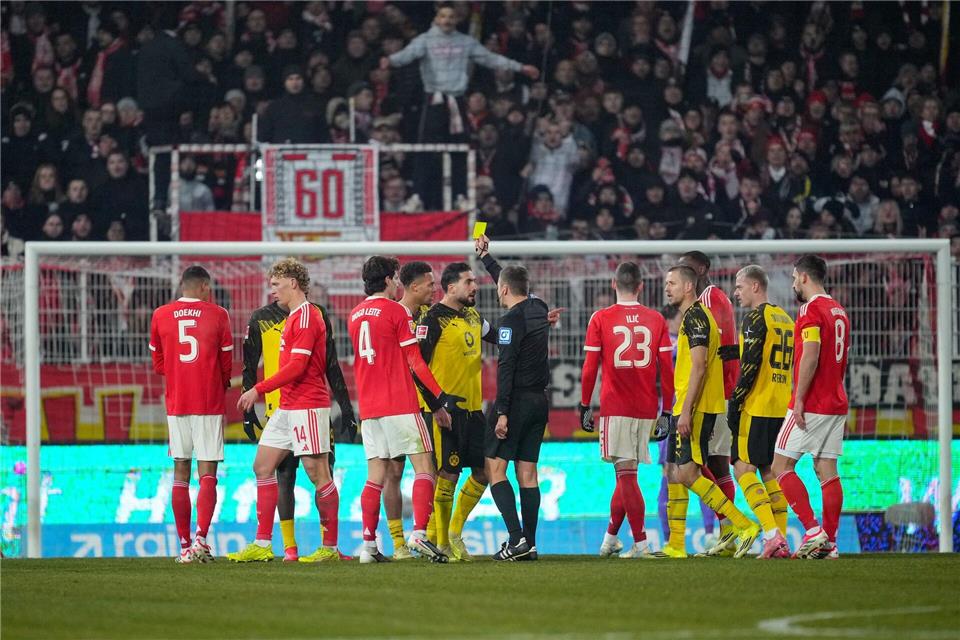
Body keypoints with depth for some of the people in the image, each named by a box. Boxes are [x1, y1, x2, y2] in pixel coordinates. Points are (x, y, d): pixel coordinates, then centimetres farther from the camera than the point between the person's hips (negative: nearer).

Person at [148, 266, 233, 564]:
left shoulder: (160, 316, 4)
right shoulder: (217, 315, -2)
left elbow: (158, 363, 13)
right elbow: (226, 365, 4)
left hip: (176, 404, 2)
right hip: (210, 404, -2)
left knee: (180, 474, 7)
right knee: (207, 474, -2)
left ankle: (185, 546, 6)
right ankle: (201, 538, -18)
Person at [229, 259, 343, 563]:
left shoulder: (306, 316, -13)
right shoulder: (294, 316, 17)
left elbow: (297, 366, -20)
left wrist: (259, 389, -17)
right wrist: (262, 392, 15)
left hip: (307, 405, -11)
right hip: (287, 407, 11)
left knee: (318, 473, -6)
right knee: (262, 466, 8)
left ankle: (330, 548, -2)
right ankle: (262, 545, 9)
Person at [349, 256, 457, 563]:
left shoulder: (355, 315, 14)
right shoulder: (396, 311, -6)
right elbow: (415, 362, -8)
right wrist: (440, 401, -3)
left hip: (368, 408, 6)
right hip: (400, 405, -6)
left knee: (376, 476, 7)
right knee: (424, 467, -4)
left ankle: (369, 545, 2)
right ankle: (419, 532, -19)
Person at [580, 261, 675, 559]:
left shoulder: (600, 319, -1)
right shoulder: (656, 320, 5)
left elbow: (589, 369, -2)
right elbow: (666, 369, 4)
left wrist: (584, 406, 7)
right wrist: (668, 410, 10)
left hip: (615, 407, -3)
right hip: (647, 408, 3)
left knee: (626, 474, -4)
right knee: (627, 473, 13)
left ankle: (640, 543, -11)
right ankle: (610, 538, 22)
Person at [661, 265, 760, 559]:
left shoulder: (695, 317, -13)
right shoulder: (692, 317, 19)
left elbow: (699, 367, -20)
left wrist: (686, 411, -24)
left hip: (695, 409, -10)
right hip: (685, 409, 10)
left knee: (687, 474, -13)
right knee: (674, 473, 11)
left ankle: (745, 526, -14)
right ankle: (676, 546, 14)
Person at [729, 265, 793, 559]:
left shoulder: (756, 319, -10)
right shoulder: (786, 319, 17)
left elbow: (750, 366, -16)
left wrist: (734, 403, -12)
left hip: (757, 408, -8)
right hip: (782, 408, 8)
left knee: (744, 469, -5)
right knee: (771, 472, 12)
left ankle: (772, 534, -17)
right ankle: (781, 542, 6)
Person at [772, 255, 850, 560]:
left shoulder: (811, 310, -12)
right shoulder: (839, 311, 16)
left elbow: (810, 356, -21)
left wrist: (799, 400, -20)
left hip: (811, 405, -9)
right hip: (836, 404, 9)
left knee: (781, 466, -3)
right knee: (827, 470, 7)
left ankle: (813, 531, -14)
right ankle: (829, 542, 4)